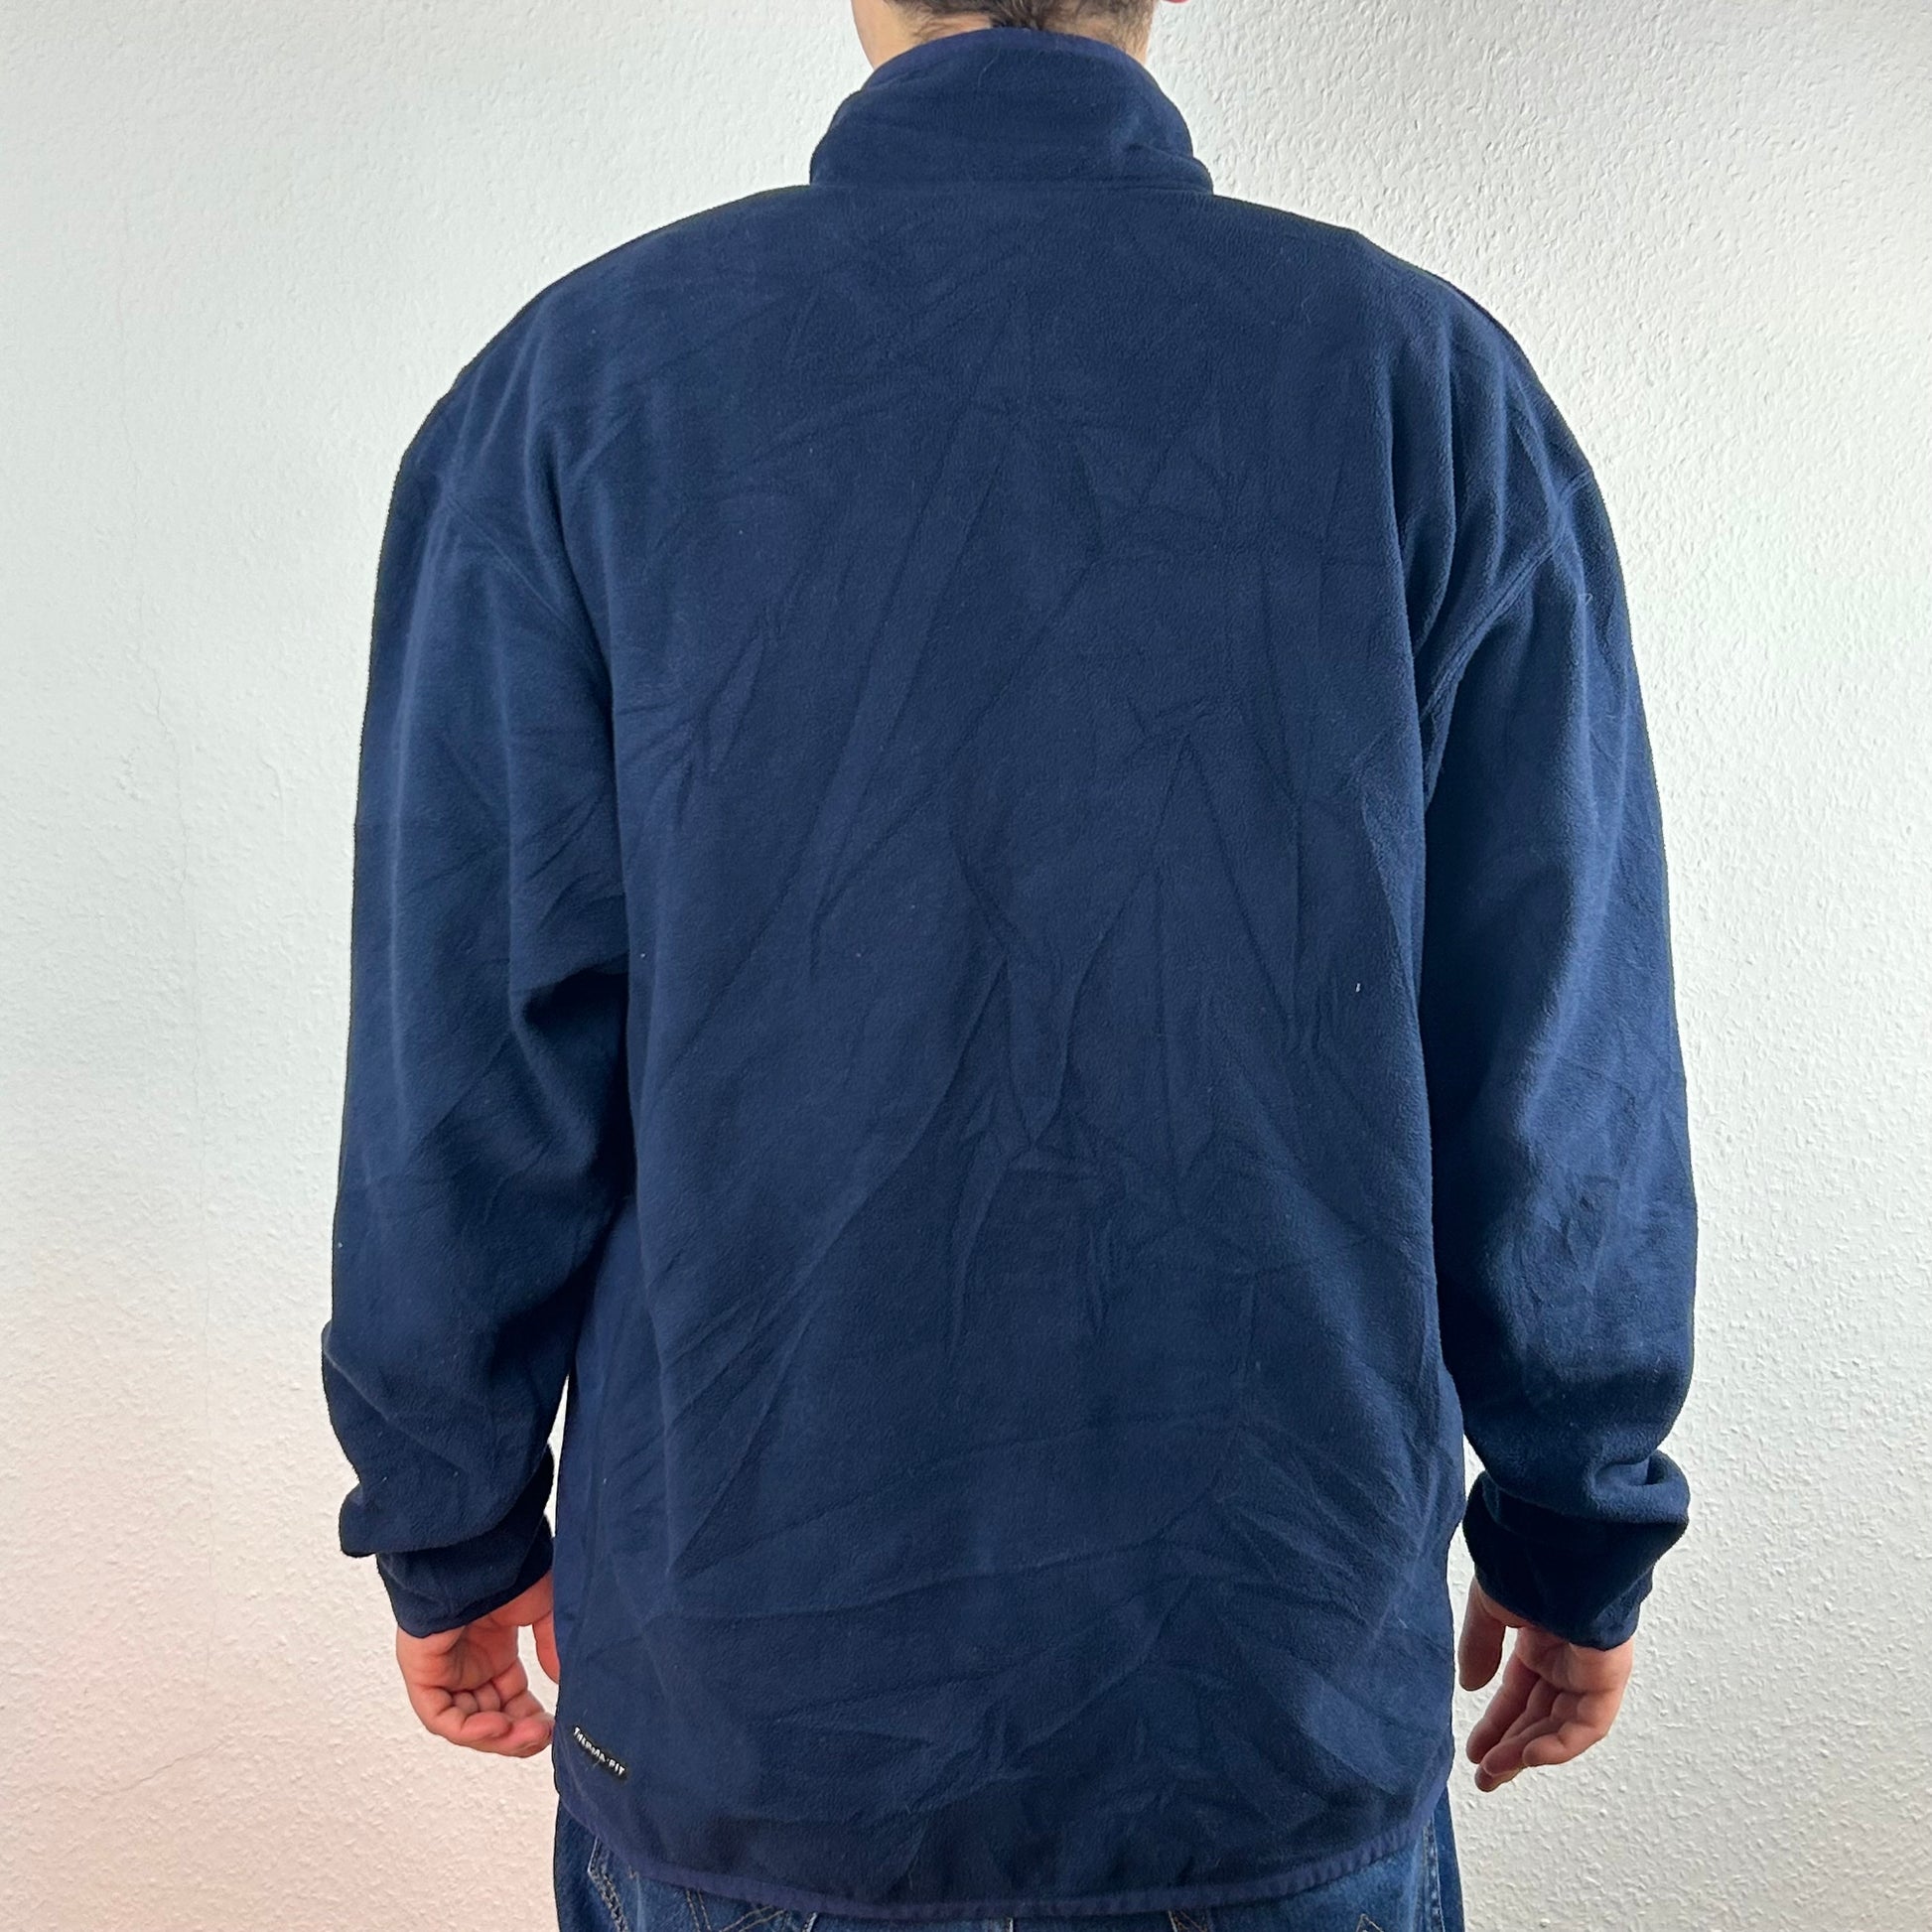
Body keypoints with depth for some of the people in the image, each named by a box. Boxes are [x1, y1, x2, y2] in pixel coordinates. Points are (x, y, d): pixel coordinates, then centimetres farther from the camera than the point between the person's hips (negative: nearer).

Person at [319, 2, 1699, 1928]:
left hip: (738, 1701, 1)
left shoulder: (569, 386, -9)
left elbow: (463, 1084, -9)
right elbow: (1560, 1086, -7)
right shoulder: (1436, 387, -8)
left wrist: (455, 1533, 7)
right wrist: (1580, 1538, 9)